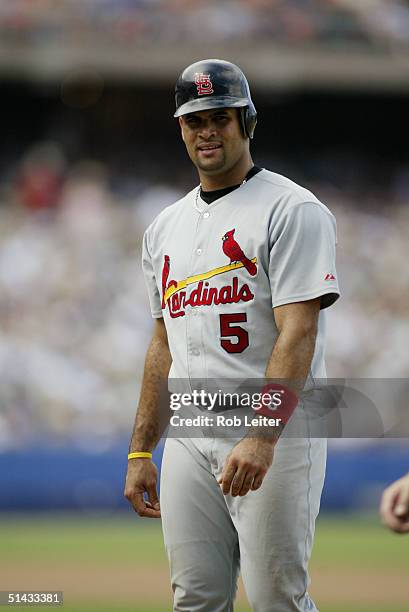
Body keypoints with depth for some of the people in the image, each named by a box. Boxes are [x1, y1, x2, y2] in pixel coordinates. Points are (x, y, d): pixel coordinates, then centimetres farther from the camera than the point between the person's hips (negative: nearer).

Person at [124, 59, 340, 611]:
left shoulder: (292, 210, -6)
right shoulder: (166, 228, 17)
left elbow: (297, 335, -16)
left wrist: (261, 441, -26)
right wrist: (140, 451, 17)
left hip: (274, 439, -7)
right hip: (189, 442, 7)